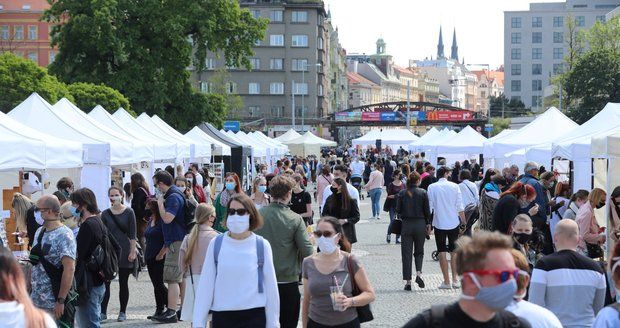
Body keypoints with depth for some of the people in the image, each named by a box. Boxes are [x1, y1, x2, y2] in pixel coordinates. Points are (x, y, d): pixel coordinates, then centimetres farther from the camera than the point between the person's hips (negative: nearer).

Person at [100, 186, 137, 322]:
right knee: (105, 281, -4)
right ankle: (103, 312, 1)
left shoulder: (129, 212, -1)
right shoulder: (105, 214, 4)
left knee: (123, 283, 6)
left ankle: (123, 312, 14)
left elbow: (132, 234, -2)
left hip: (124, 251, -1)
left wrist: (132, 251, -7)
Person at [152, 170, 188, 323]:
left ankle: (171, 313, -12)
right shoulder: (175, 194, 17)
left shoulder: (173, 197, -16)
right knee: (182, 278, 14)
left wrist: (160, 203, -12)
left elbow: (167, 218, -27)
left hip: (176, 242, -11)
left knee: (172, 279, -11)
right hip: (178, 240, 11)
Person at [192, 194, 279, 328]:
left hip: (254, 316, -2)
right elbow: (205, 285, 1)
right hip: (221, 316, 2)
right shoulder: (216, 243, 0)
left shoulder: (262, 245, -3)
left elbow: (271, 287, 1)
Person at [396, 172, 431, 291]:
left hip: (406, 224, 0)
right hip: (420, 224, 0)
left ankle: (408, 281, 1)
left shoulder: (402, 193, -2)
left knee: (406, 253, 4)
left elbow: (398, 210, -1)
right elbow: (427, 210, -3)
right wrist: (428, 225, 6)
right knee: (419, 251, 15)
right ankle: (418, 273, -8)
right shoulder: (423, 193, -4)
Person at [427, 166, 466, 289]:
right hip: (453, 222, 1)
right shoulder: (454, 186, -2)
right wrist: (463, 221, 8)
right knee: (454, 251, 12)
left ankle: (446, 281, 4)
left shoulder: (432, 187, -3)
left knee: (442, 252, 4)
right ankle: (455, 279, 10)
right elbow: (460, 206, -1)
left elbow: (430, 207, -3)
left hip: (439, 223, -1)